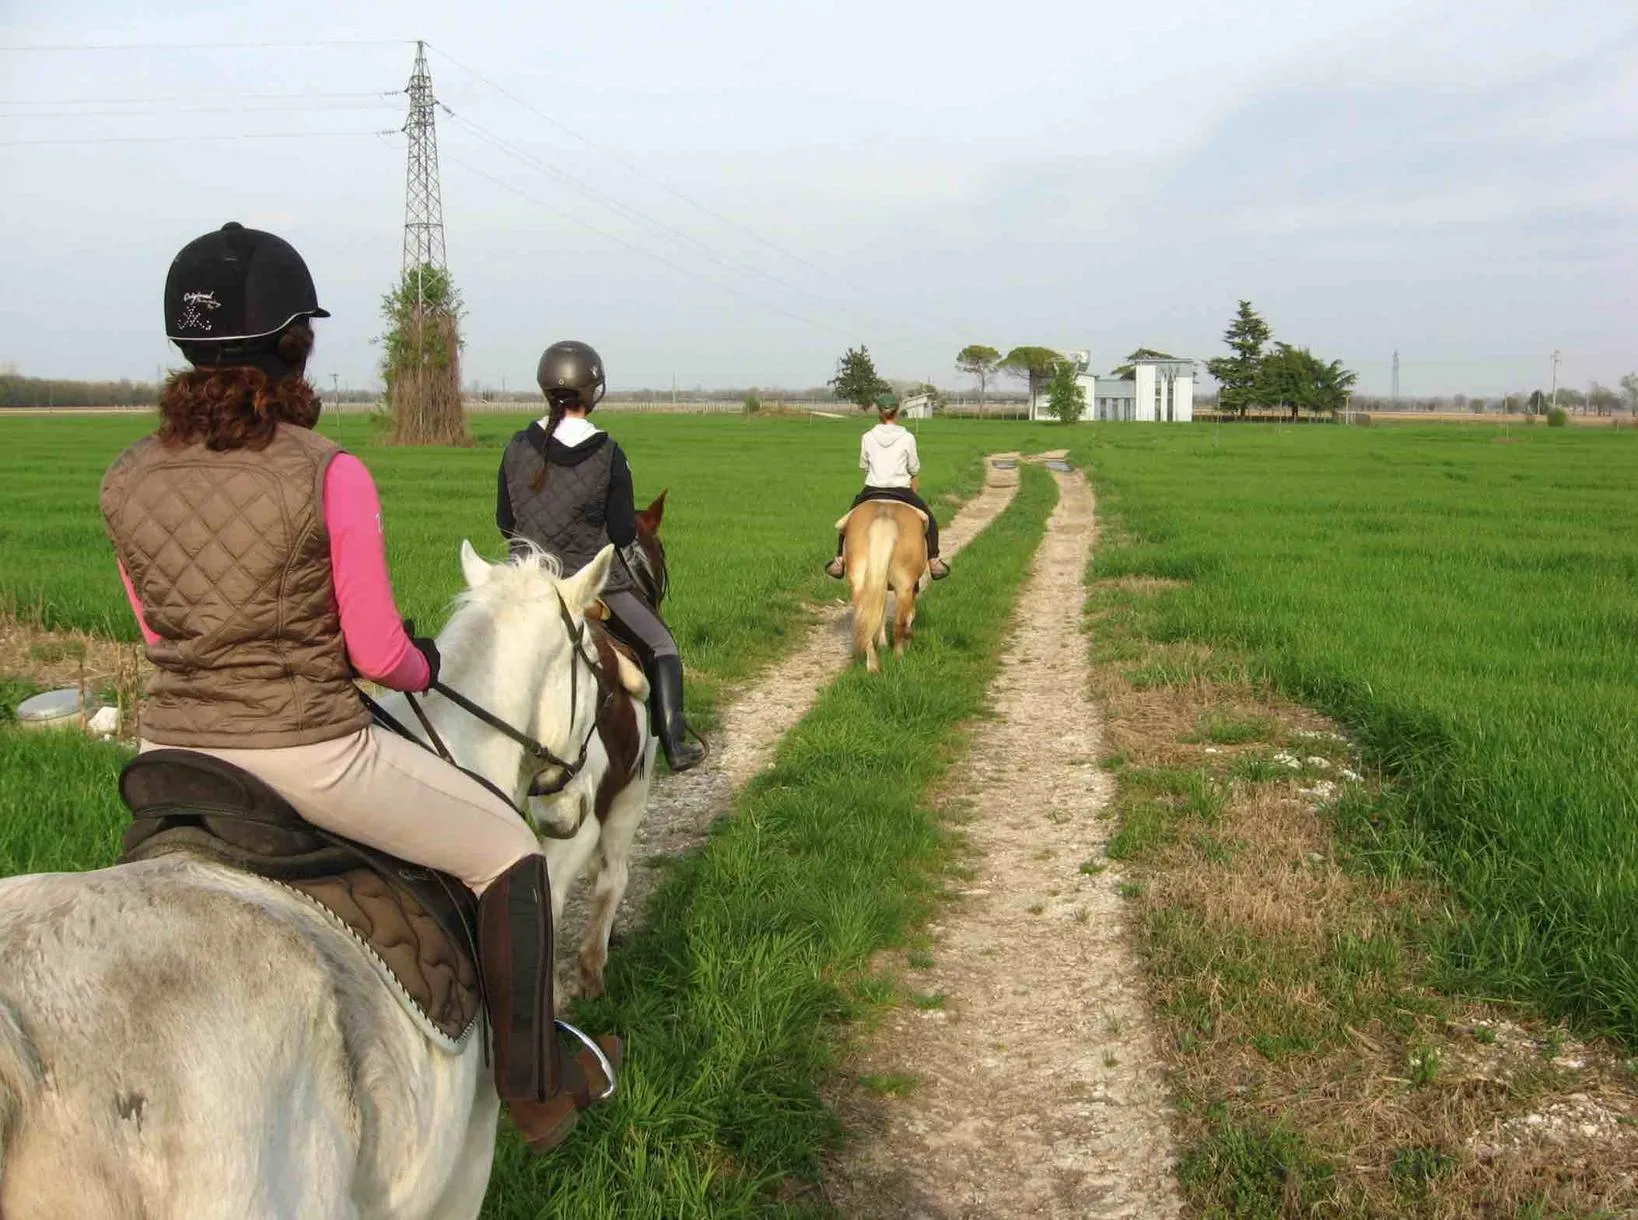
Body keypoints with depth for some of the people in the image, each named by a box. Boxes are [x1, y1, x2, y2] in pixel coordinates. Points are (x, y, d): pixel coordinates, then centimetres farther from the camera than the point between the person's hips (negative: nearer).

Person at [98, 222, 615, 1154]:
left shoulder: (127, 481, -1)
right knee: (508, 851, 16)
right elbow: (379, 656, -11)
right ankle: (537, 1088, 23)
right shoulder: (331, 476, -17)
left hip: (172, 751, 6)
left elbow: (160, 635, 11)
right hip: (308, 753, -5)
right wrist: (424, 666, 11)